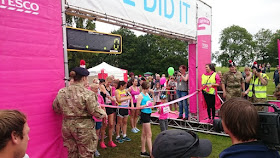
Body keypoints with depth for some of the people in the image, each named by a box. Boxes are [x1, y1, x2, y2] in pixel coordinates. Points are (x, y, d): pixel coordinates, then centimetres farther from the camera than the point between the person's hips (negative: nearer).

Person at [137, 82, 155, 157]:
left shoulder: (147, 94, 11)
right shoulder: (140, 95, -12)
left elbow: (152, 103, 12)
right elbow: (138, 107, -17)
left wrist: (153, 94, 3)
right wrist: (146, 105, -21)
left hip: (148, 114, 8)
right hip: (144, 114, -8)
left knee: (144, 133, 14)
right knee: (149, 134, -4)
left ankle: (143, 151, 24)